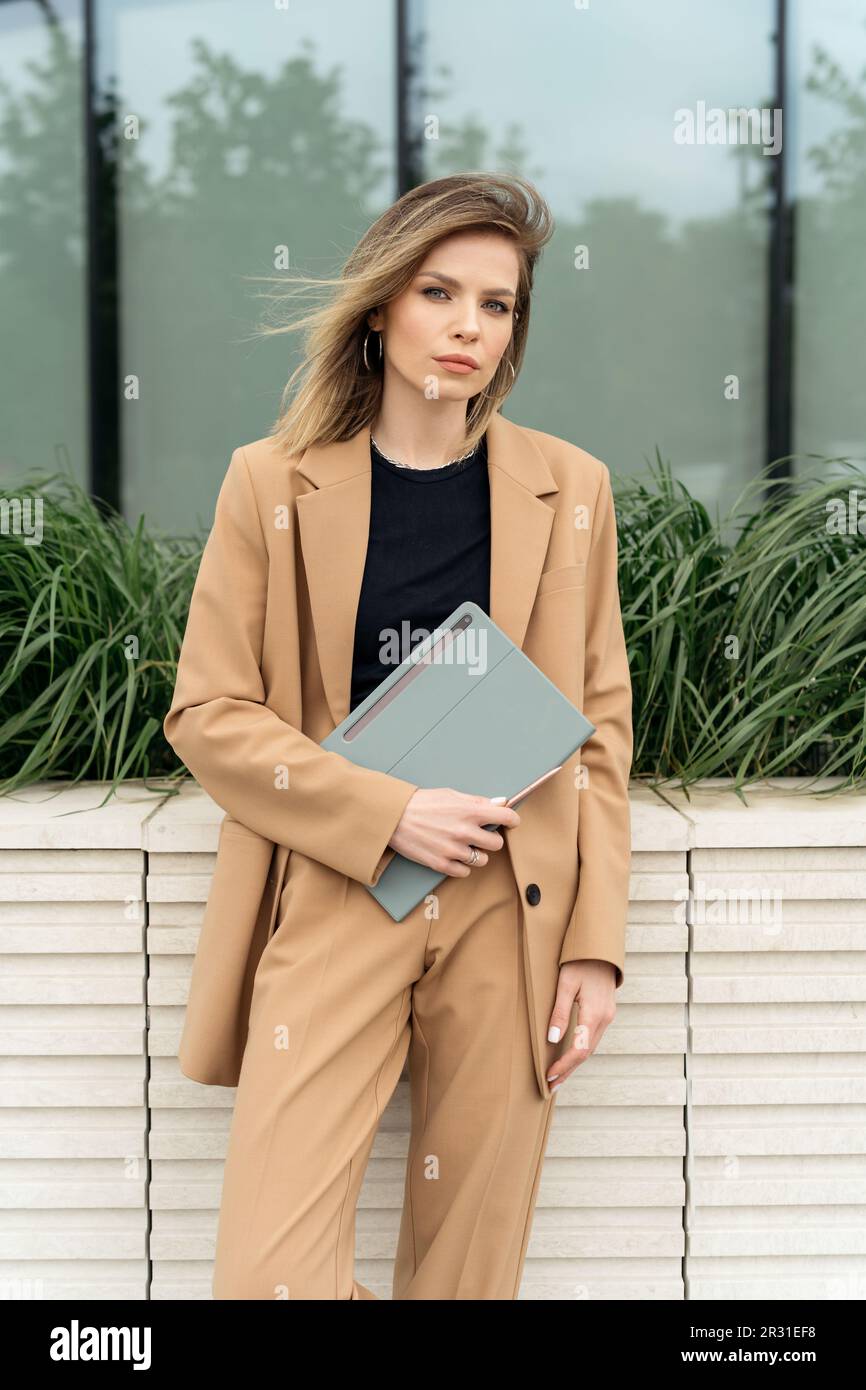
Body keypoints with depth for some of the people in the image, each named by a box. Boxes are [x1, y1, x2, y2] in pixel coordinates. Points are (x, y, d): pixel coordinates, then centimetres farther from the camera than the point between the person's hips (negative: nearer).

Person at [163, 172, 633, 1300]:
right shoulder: (273, 484, 3)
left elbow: (602, 722, 8)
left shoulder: (569, 489, 7)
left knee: (470, 1268, 7)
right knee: (267, 1276, -8)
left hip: (512, 911, 1)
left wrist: (595, 940, 1)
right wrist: (389, 813, -13)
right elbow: (209, 714, 0)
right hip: (332, 899, -1)